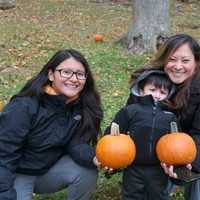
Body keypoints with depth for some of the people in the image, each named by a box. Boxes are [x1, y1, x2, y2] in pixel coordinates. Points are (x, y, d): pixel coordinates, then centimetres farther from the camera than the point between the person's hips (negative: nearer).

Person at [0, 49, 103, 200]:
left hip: (50, 169, 5)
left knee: (88, 172, -18)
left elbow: (77, 143, -14)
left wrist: (94, 157, -35)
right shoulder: (24, 106, -26)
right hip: (17, 174, -4)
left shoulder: (84, 105, -10)